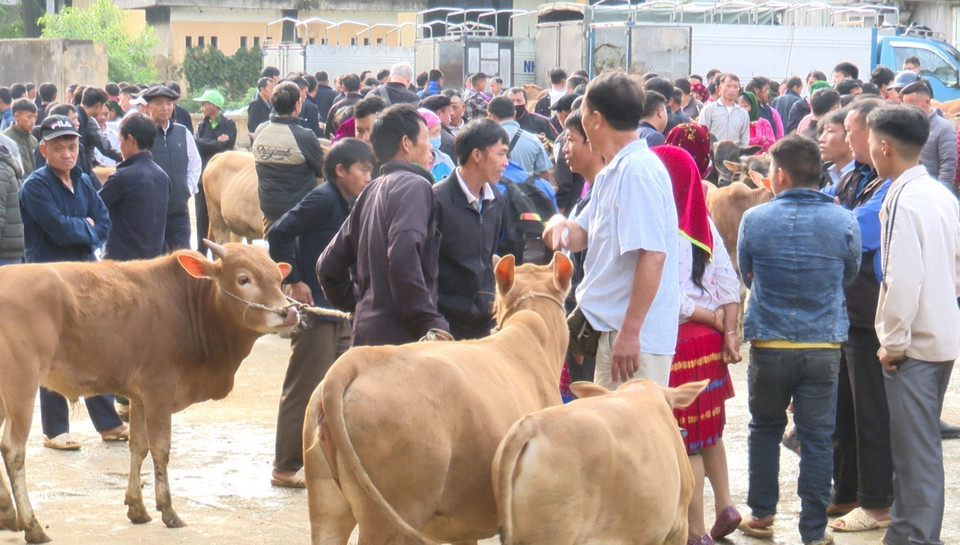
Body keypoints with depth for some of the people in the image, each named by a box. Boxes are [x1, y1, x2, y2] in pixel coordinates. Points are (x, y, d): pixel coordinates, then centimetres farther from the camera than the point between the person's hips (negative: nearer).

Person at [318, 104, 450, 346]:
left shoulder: (370, 192, 18)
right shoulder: (414, 186, -7)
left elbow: (328, 265, 21)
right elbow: (403, 260, -23)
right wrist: (432, 326, -21)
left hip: (365, 333, 9)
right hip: (401, 336, -9)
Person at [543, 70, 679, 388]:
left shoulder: (638, 170, -17)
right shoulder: (611, 173, 16)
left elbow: (653, 254, -24)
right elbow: (582, 237, 24)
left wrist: (630, 332, -25)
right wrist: (562, 225, -1)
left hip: (636, 338, -11)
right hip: (612, 327, 11)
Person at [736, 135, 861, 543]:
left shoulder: (754, 220, -8)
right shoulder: (843, 222, -6)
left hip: (769, 344, 0)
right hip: (824, 345, 0)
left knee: (765, 429, 18)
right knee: (817, 437, 4)